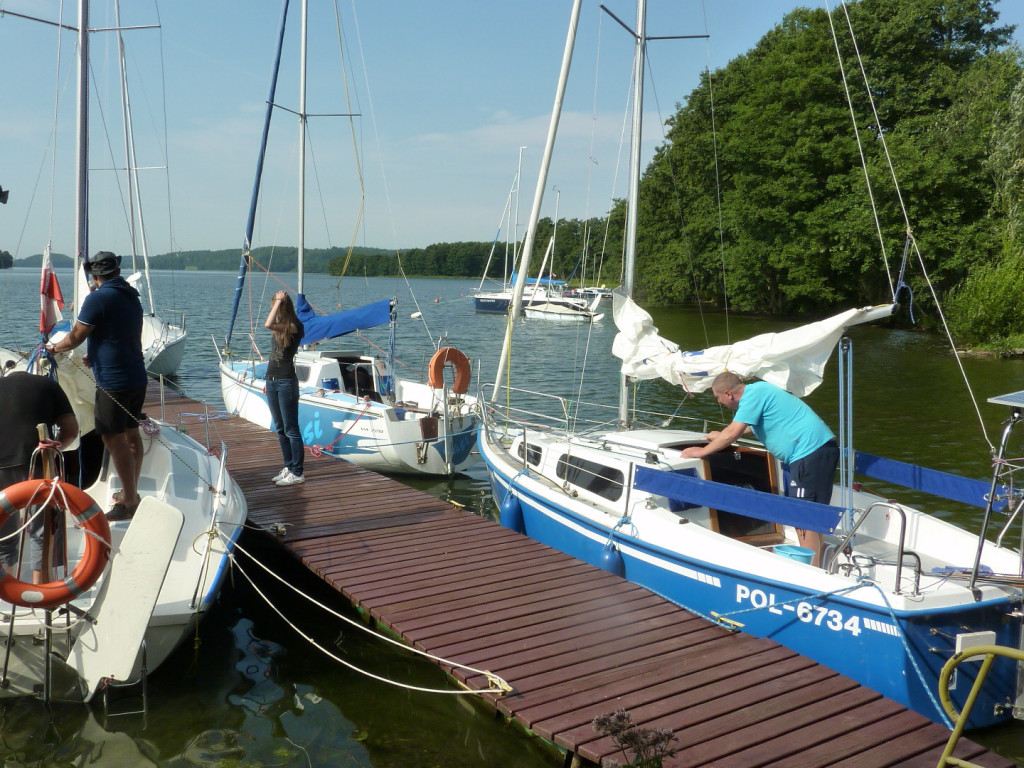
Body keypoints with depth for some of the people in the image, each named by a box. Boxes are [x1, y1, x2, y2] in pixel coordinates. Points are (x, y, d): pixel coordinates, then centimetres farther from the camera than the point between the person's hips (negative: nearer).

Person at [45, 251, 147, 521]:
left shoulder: (98, 298, -13)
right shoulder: (132, 297, 12)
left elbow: (76, 337, -9)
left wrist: (54, 347, 12)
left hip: (113, 381, -8)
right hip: (138, 377, 9)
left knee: (114, 440, -4)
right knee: (131, 434, 16)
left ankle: (130, 503, -1)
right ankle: (131, 491, 27)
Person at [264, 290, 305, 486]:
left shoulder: (295, 326, -11)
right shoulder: (280, 328, 14)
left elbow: (268, 324, -27)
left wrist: (279, 300, -18)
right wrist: (268, 381, 18)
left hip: (286, 382, -9)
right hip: (272, 381, 9)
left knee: (291, 430, -5)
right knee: (280, 429, 14)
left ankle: (297, 473, 0)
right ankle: (288, 467, 23)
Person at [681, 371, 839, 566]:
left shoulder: (753, 395, -13)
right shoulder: (758, 389, 18)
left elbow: (733, 433, -18)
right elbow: (749, 426, 37)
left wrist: (702, 451, -7)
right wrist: (722, 436, 45)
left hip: (810, 451, -10)